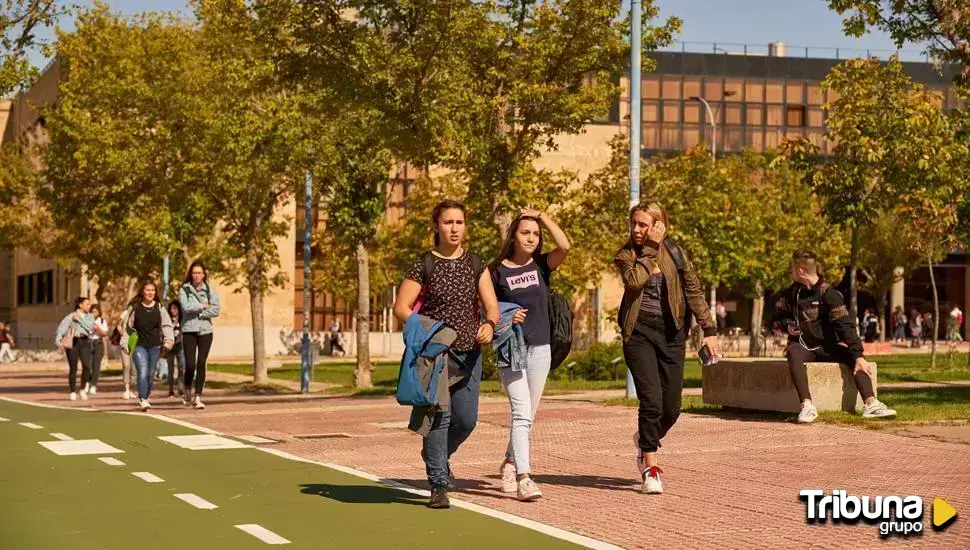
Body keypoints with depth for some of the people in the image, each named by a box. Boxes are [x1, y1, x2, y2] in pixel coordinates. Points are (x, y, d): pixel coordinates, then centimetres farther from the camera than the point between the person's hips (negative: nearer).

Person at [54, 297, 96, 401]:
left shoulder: (89, 317, 13)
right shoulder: (71, 316, 2)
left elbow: (90, 327, -5)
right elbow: (62, 327, -8)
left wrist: (79, 319, -10)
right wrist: (58, 340, -21)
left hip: (84, 342, 2)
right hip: (73, 342, -2)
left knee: (87, 366, -13)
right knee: (73, 368, -1)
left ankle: (83, 389, 5)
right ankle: (73, 392, 10)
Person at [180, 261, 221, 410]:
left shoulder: (209, 290, 6)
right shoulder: (184, 290, 2)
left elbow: (215, 311, -5)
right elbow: (186, 307, -14)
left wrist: (197, 312, -9)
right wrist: (203, 306, -7)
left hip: (205, 330, 1)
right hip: (189, 330, -1)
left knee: (201, 364, -2)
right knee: (190, 365, -7)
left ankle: (197, 397, 3)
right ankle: (188, 391, 20)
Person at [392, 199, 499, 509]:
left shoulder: (475, 264, 8)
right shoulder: (424, 265, -2)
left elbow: (492, 306, 1)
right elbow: (401, 308, -3)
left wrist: (489, 325, -20)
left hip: (469, 352, 4)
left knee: (466, 419, 4)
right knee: (438, 414, -10)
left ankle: (437, 454, 35)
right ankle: (438, 485, -1)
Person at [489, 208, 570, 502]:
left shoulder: (541, 265, 5)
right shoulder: (497, 271, -1)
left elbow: (565, 246, -13)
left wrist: (542, 216, -6)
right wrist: (506, 318, -16)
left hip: (540, 348, 4)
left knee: (528, 415, 12)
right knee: (521, 412, -15)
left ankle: (509, 463, 32)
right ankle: (523, 477, -20)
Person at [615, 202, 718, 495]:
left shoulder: (674, 252, 4)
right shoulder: (625, 254, 0)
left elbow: (694, 290, 7)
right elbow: (635, 279, -21)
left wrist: (709, 329, 2)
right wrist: (651, 248, -15)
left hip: (671, 333, 2)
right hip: (639, 332, -2)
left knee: (671, 408, 4)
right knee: (651, 400, -15)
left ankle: (646, 441, 36)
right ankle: (650, 468, -3)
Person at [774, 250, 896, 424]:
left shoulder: (829, 293, -9)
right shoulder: (791, 293, 7)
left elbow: (845, 325, -19)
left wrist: (858, 356, -29)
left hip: (827, 348, -1)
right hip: (803, 348, 1)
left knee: (853, 356, -29)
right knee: (794, 353, -35)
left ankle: (871, 404, -40)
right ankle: (807, 405, -48)